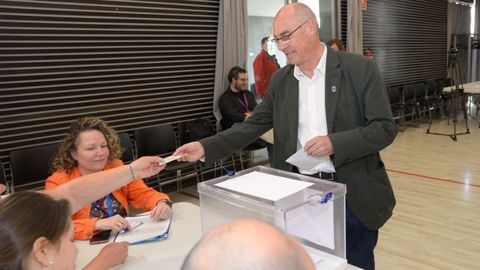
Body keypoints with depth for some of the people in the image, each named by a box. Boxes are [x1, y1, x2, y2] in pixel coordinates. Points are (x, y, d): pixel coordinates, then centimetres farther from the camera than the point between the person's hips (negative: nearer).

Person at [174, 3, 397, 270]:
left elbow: (385, 128, -10)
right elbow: (253, 125, 4)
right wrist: (205, 147, -8)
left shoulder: (360, 69, -9)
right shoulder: (280, 80, 4)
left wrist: (335, 143, -25)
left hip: (352, 194, -3)